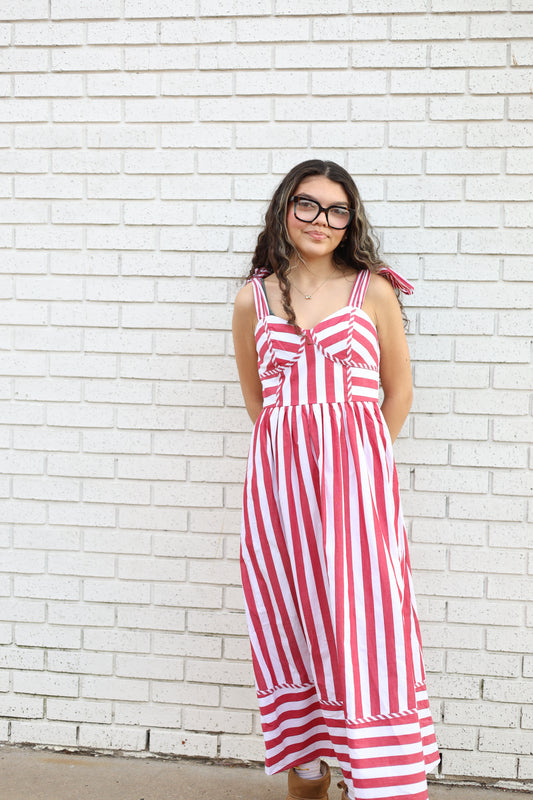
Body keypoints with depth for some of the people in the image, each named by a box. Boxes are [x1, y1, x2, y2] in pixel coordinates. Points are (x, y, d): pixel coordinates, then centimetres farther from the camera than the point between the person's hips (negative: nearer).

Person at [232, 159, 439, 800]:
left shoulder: (373, 291, 3)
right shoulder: (254, 298, 8)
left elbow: (398, 390, 9)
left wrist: (358, 458, 5)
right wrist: (298, 452, 8)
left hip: (358, 473, -2)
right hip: (280, 476, 2)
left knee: (364, 616, -4)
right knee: (291, 618, 7)